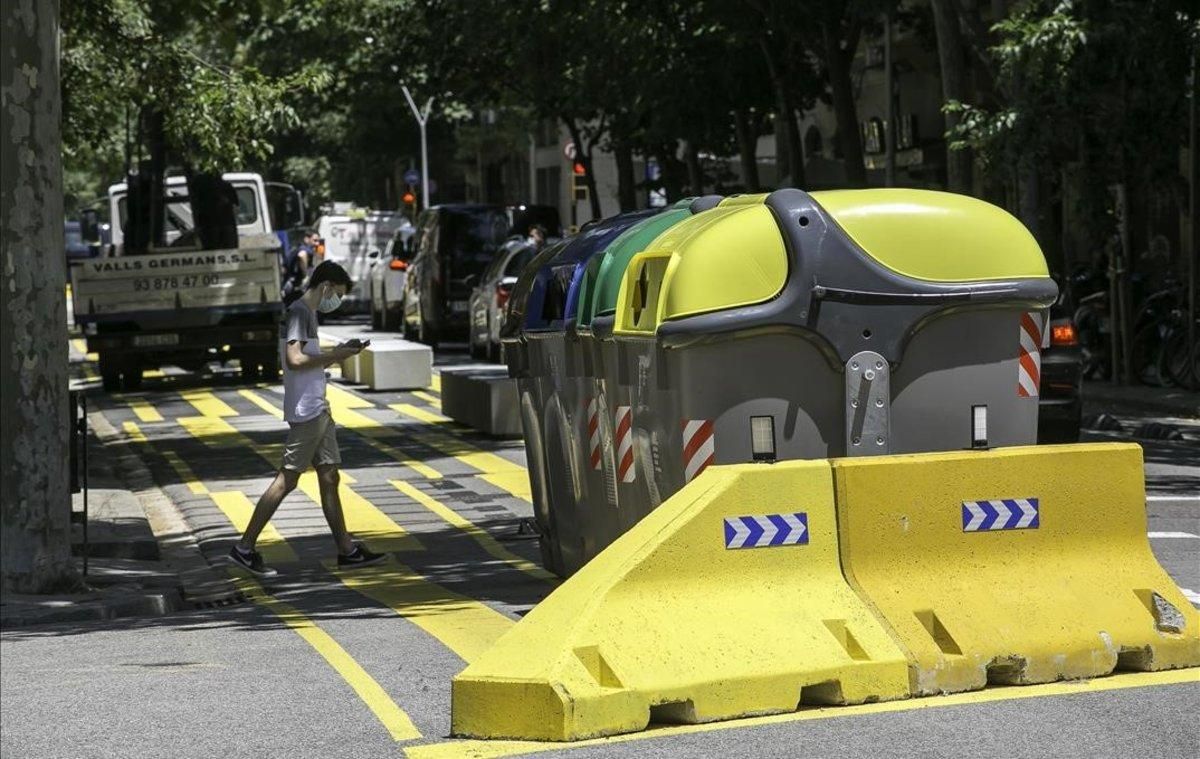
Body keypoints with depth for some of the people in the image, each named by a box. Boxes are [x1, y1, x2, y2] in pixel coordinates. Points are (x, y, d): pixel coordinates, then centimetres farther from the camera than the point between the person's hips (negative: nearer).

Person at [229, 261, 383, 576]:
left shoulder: (307, 314, 18)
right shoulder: (299, 313, -13)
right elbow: (295, 360, -24)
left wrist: (339, 352, 11)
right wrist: (334, 356, -16)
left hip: (318, 410, 10)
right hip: (305, 411, -10)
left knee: (329, 477, 11)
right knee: (287, 479, -7)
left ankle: (346, 549, 14)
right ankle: (245, 547, -4)